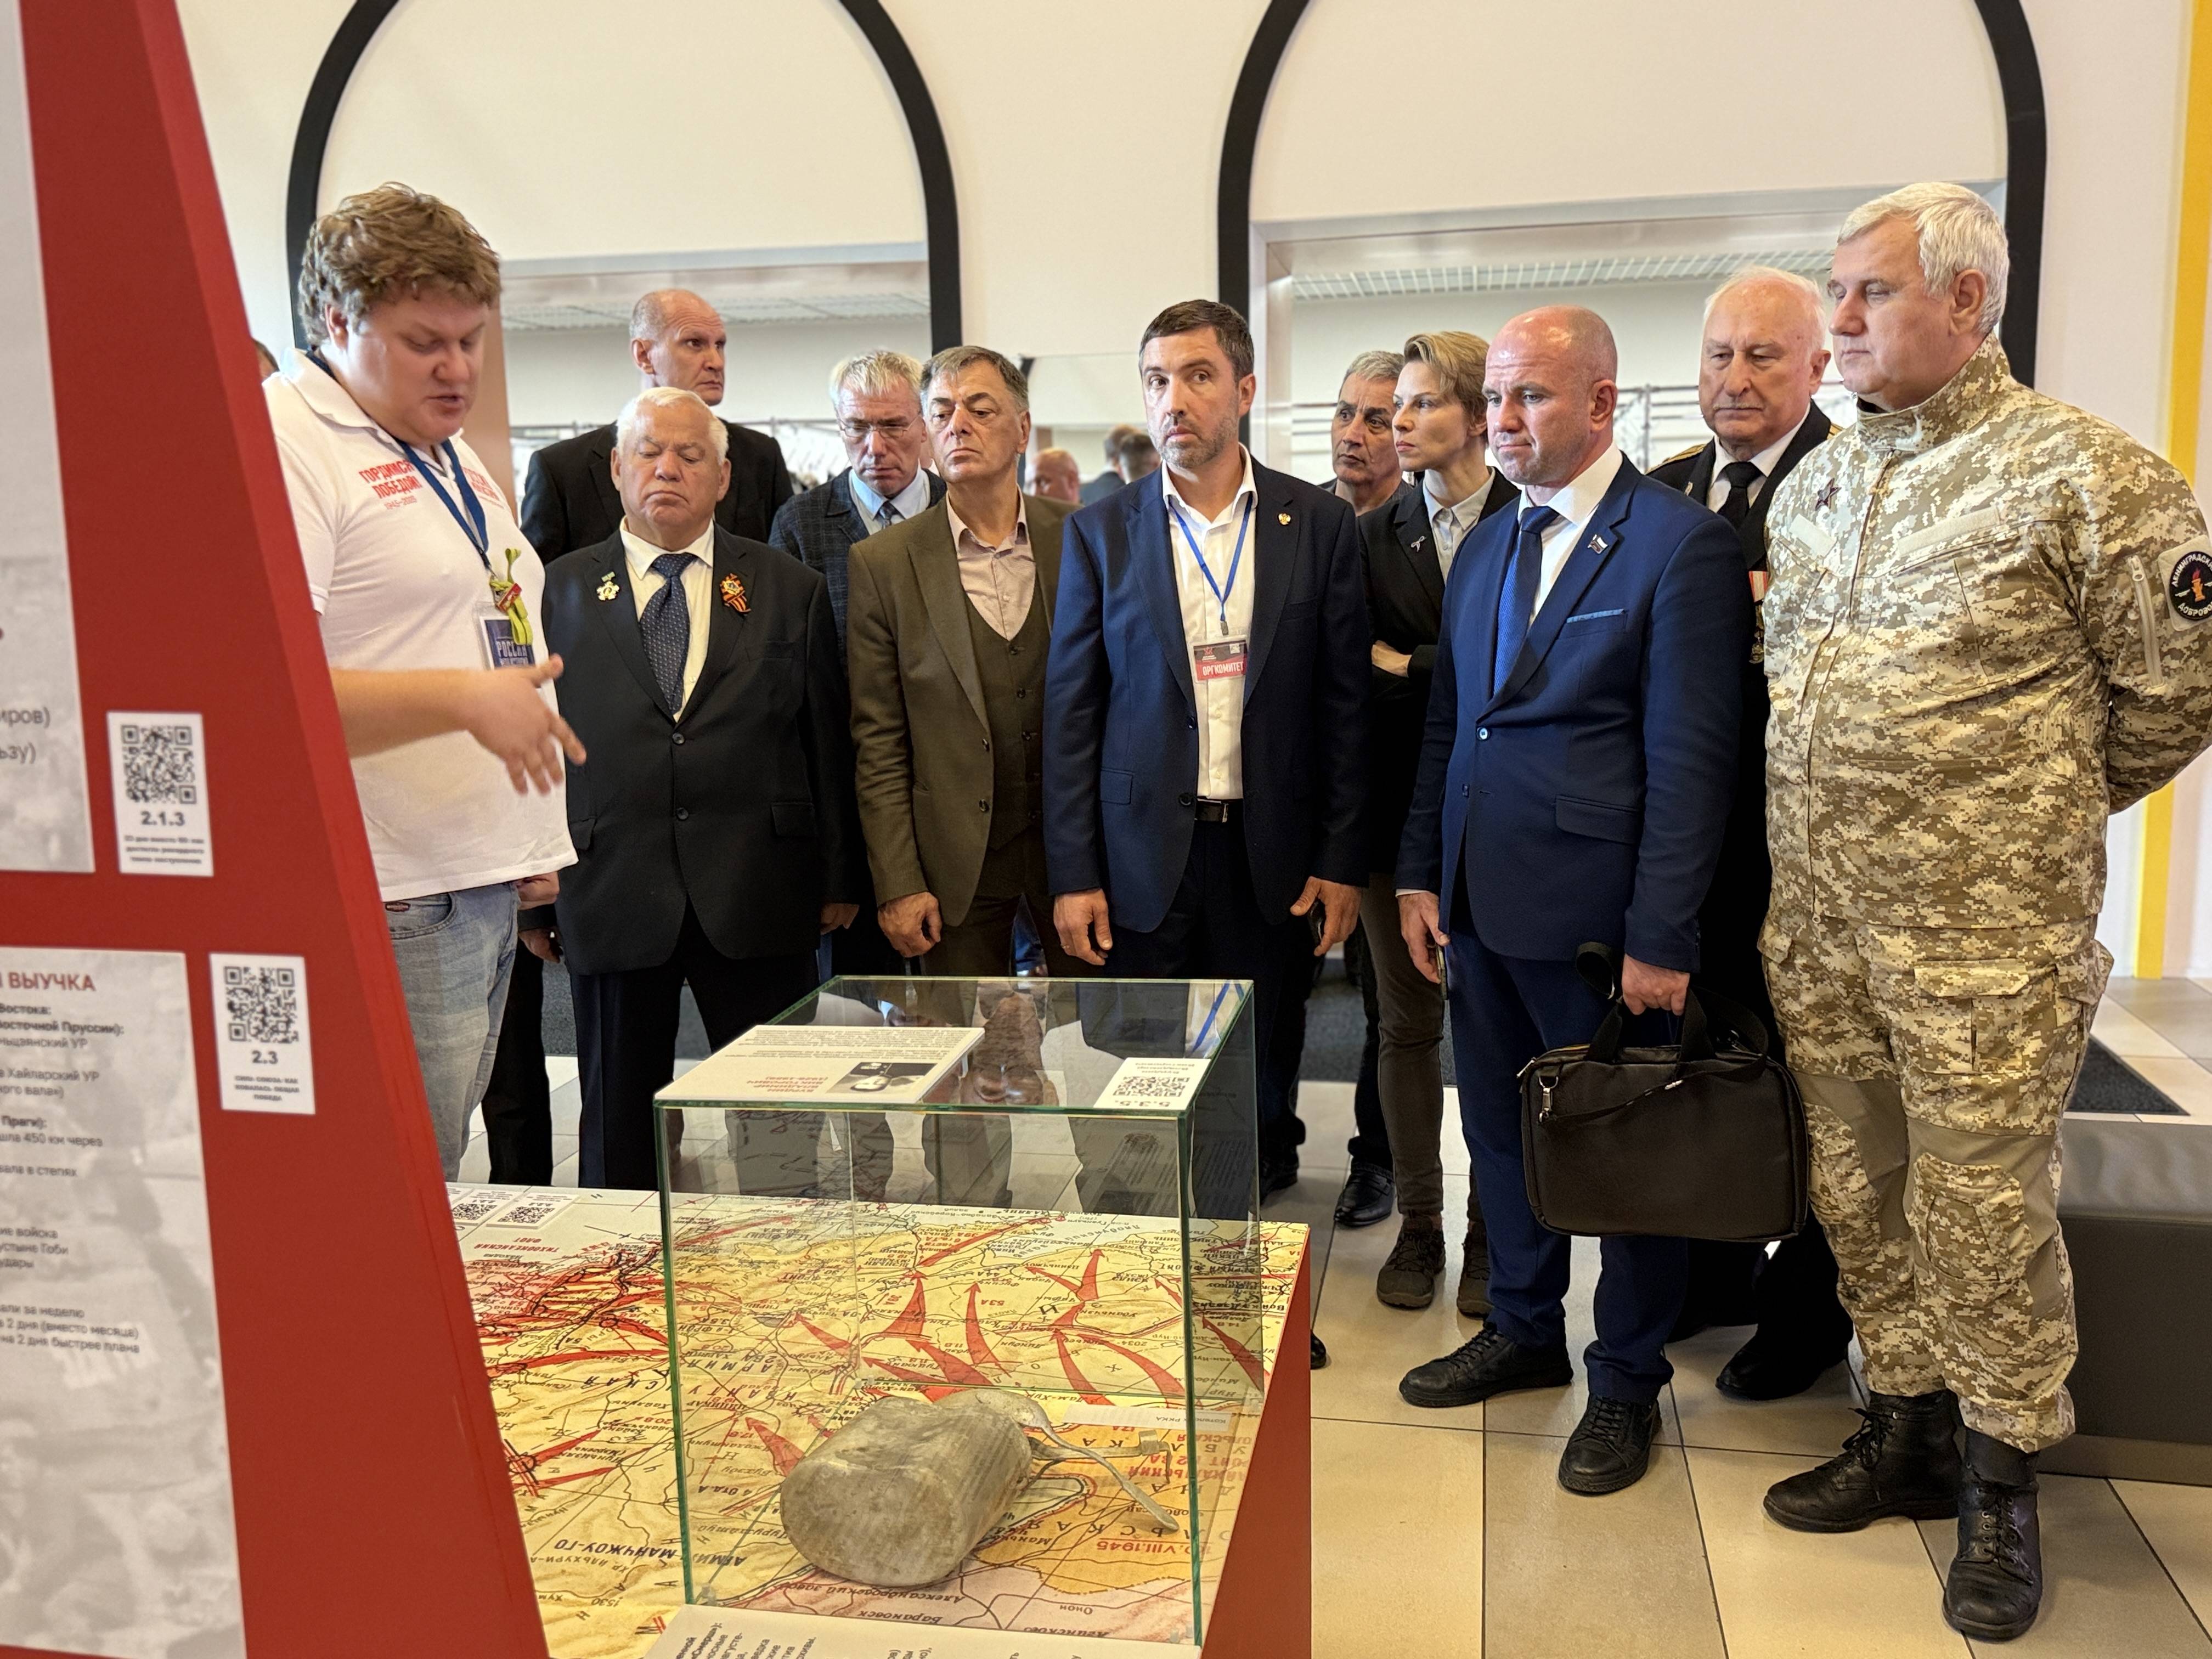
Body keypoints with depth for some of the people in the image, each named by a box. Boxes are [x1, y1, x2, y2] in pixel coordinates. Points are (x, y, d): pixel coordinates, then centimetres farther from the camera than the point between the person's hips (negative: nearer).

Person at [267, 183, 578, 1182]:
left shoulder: (449, 453, 19)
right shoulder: (282, 441, -11)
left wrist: (532, 840, 20)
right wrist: (464, 699, -24)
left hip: (488, 883, 9)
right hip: (395, 910, -9)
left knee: (438, 1177, 16)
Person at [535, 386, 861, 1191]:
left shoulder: (791, 589, 8)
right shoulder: (561, 591, 7)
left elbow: (828, 743, 7)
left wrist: (840, 879, 4)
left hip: (757, 903, 0)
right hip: (611, 903, 0)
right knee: (619, 1131, 11)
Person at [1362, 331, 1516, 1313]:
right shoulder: (1372, 536, 6)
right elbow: (1354, 680, -2)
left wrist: (1408, 669, -11)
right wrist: (1463, 686, -10)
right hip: (1398, 813, 2)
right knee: (1407, 1022, 10)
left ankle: (1492, 1232, 21)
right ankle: (1418, 1223, 24)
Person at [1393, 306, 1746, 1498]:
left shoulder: (1682, 543, -11)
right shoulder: (1485, 546, 12)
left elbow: (1690, 759, -14)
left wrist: (1662, 937, -16)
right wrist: (1420, 872, 9)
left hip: (1599, 914, -6)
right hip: (1479, 906, 7)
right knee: (1499, 1128, 18)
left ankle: (1626, 1385, 28)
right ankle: (1523, 1331, 39)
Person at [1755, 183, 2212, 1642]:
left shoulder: (2081, 470, -7)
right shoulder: (1813, 485, 12)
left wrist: (2038, 807, 5)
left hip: (1985, 928, -6)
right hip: (1817, 917, 6)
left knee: (1985, 1205, 4)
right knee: (1858, 1188, 15)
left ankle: (2002, 1481, 24)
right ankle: (1909, 1429, 33)